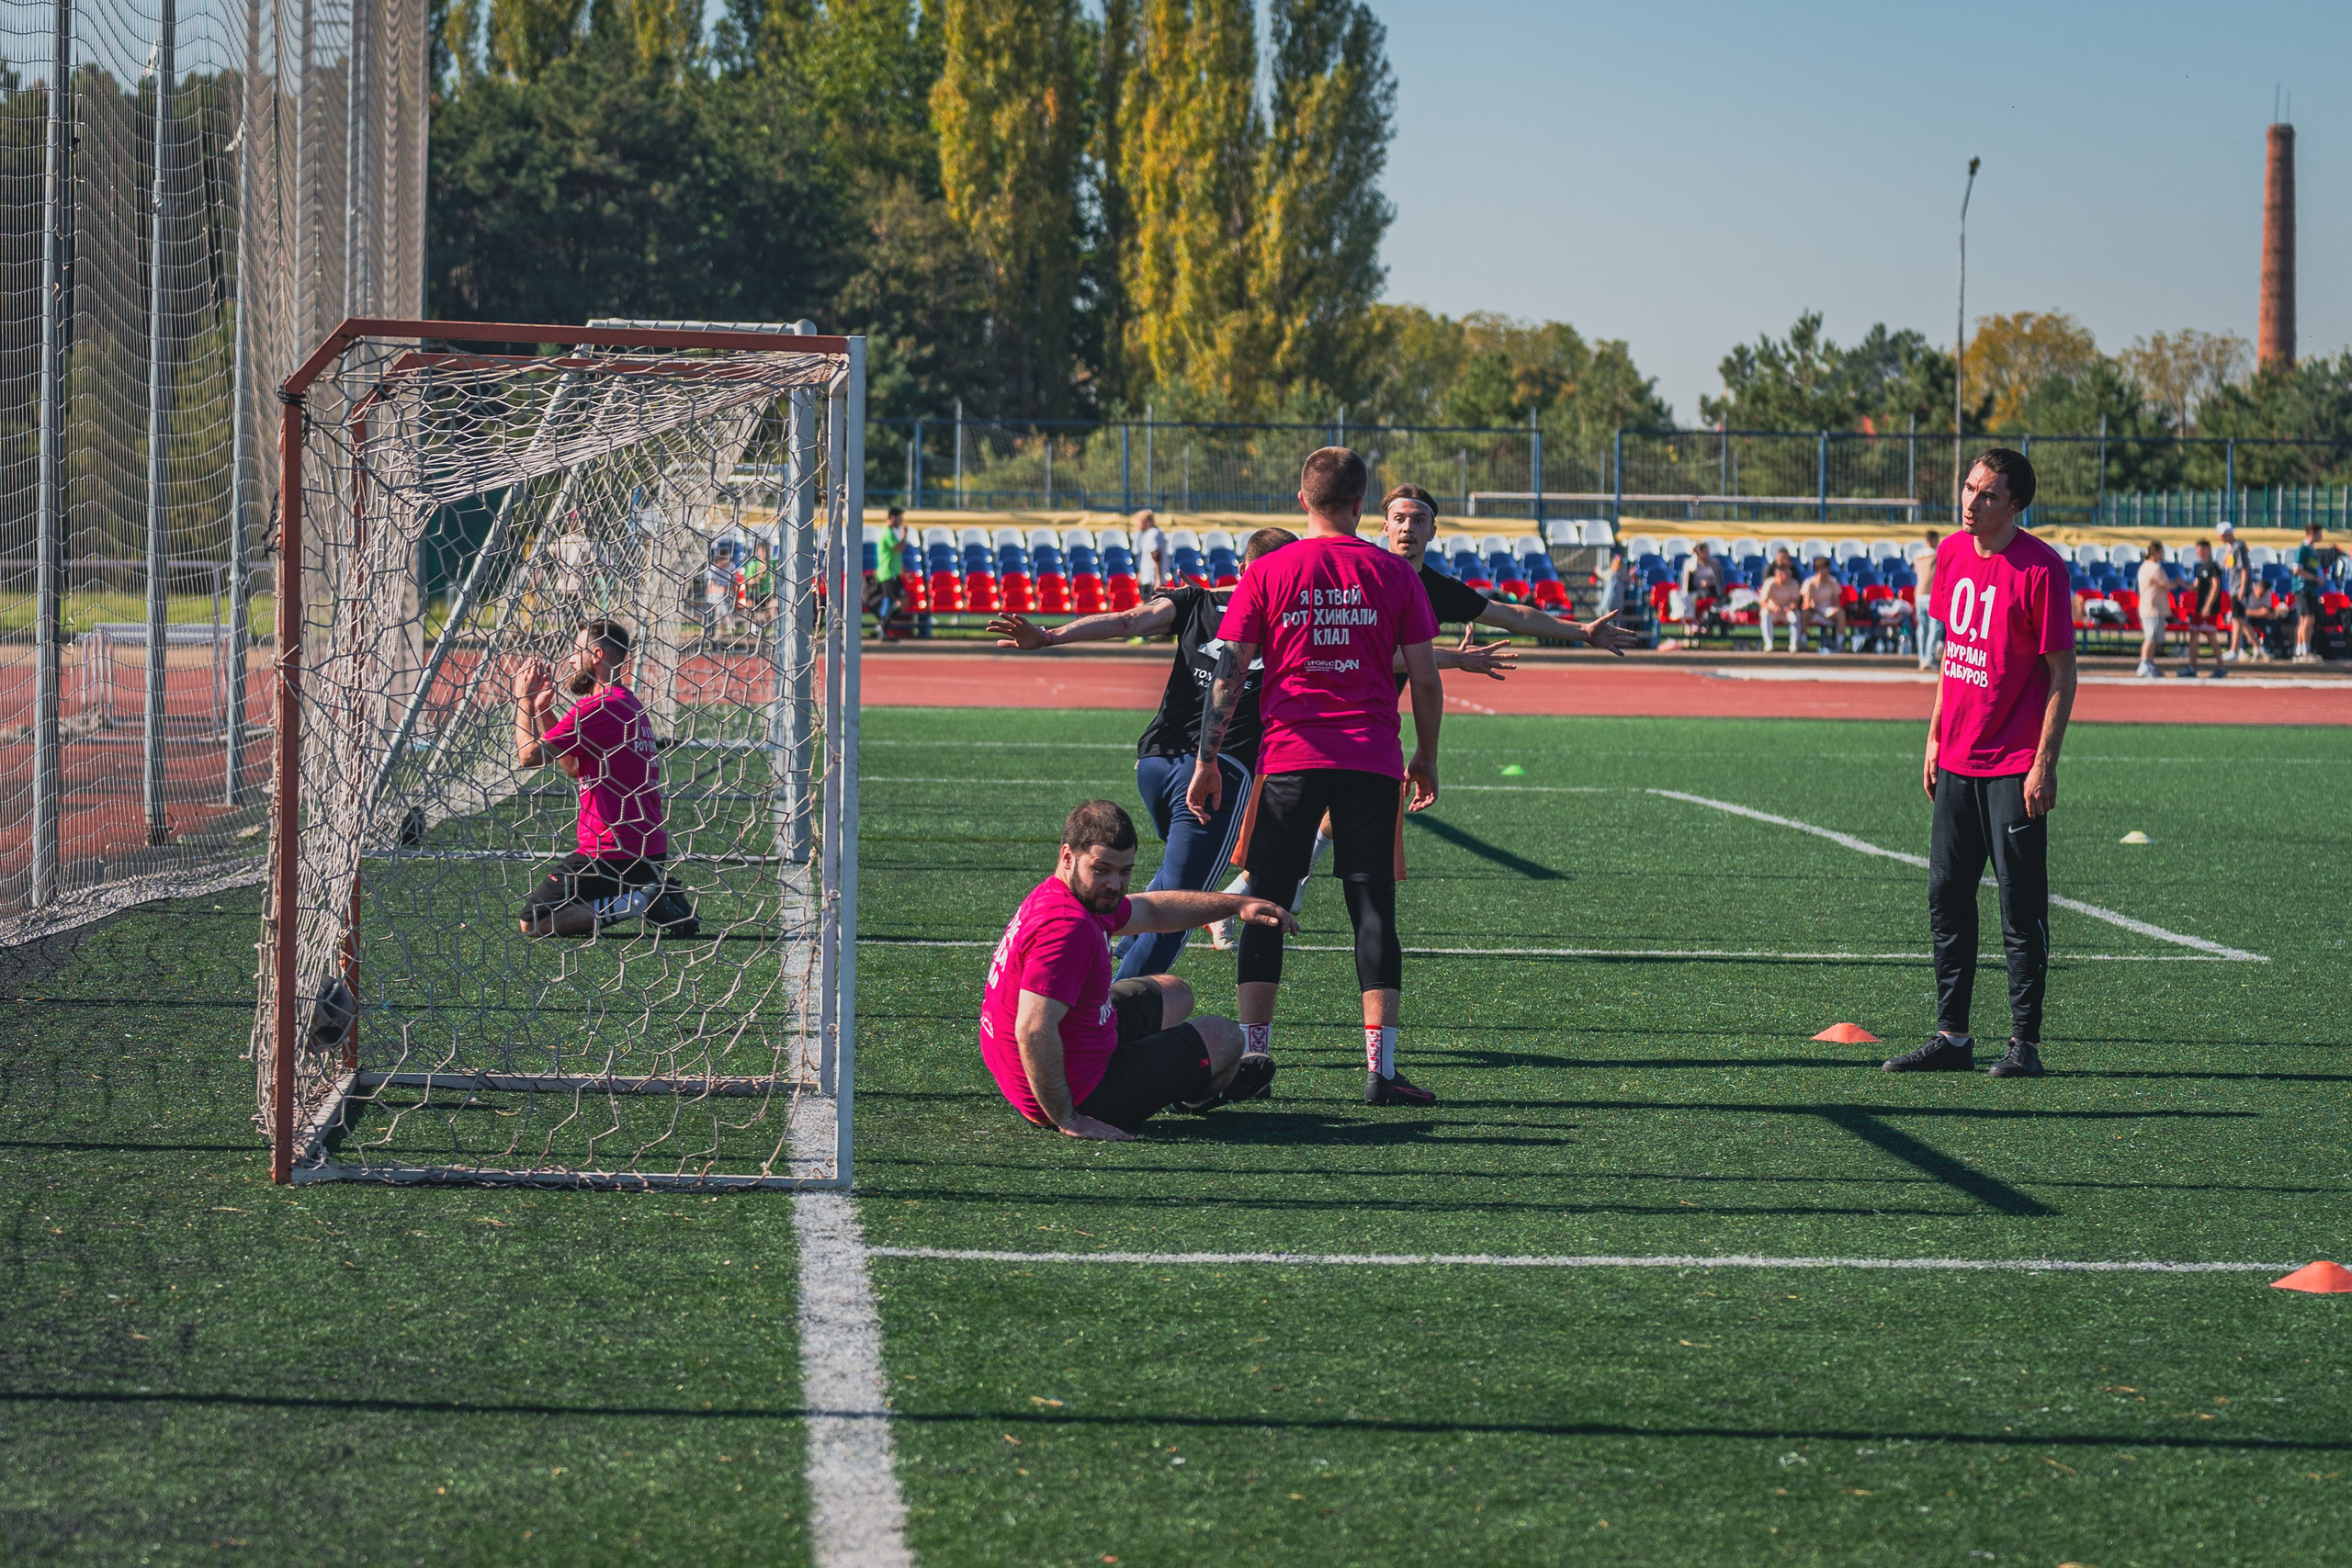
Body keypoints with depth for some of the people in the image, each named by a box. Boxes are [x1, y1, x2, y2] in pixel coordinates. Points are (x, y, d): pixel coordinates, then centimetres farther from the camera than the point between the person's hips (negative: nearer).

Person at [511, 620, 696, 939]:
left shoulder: (596, 707, -15)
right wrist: (541, 710, 21)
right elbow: (573, 766, 23)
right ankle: (659, 897, 8)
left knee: (533, 922, -6)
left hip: (611, 852, -9)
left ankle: (636, 902, -13)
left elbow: (528, 755, -16)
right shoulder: (632, 705, 16)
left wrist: (523, 698, -2)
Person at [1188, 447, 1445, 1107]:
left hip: (1289, 756, 0)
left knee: (1266, 906, 8)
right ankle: (1381, 1066, -4)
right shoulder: (1393, 573, 3)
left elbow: (1228, 675, -1)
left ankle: (1253, 1056, 4)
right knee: (1374, 909, 2)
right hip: (1373, 761, 0)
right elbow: (1425, 680, 4)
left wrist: (1207, 761, 4)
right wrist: (1426, 759, 16)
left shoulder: (1268, 573, 2)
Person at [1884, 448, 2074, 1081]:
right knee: (1947, 897, 9)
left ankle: (2025, 1043, 5)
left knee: (2021, 907, -2)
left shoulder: (2040, 568, -13)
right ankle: (1951, 1036, 17)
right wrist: (1935, 737, 16)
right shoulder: (1952, 554, 7)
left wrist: (2045, 763, -15)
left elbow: (2063, 671, -11)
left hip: (2014, 767, -7)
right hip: (1956, 761, 7)